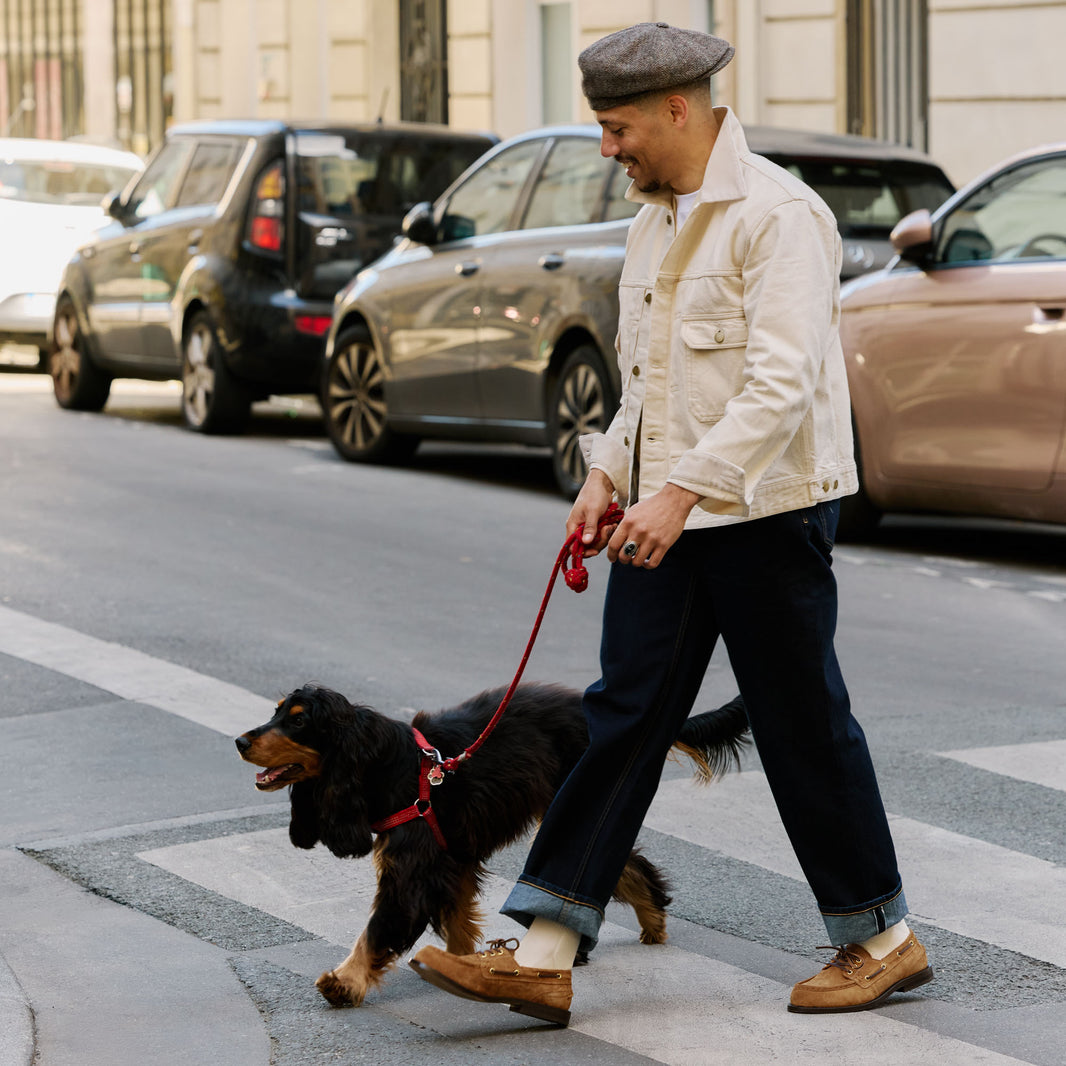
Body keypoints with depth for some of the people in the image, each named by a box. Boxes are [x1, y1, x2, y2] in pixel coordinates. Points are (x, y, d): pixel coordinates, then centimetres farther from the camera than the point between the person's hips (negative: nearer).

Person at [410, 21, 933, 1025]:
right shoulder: (654, 219, 14)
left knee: (804, 728, 2)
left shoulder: (776, 214, -15)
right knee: (622, 717, 3)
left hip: (766, 510, -8)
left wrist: (682, 490, -29)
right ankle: (542, 953, 2)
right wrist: (610, 472, 11)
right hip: (668, 510, 8)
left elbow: (782, 381, -24)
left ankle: (883, 941, 19)